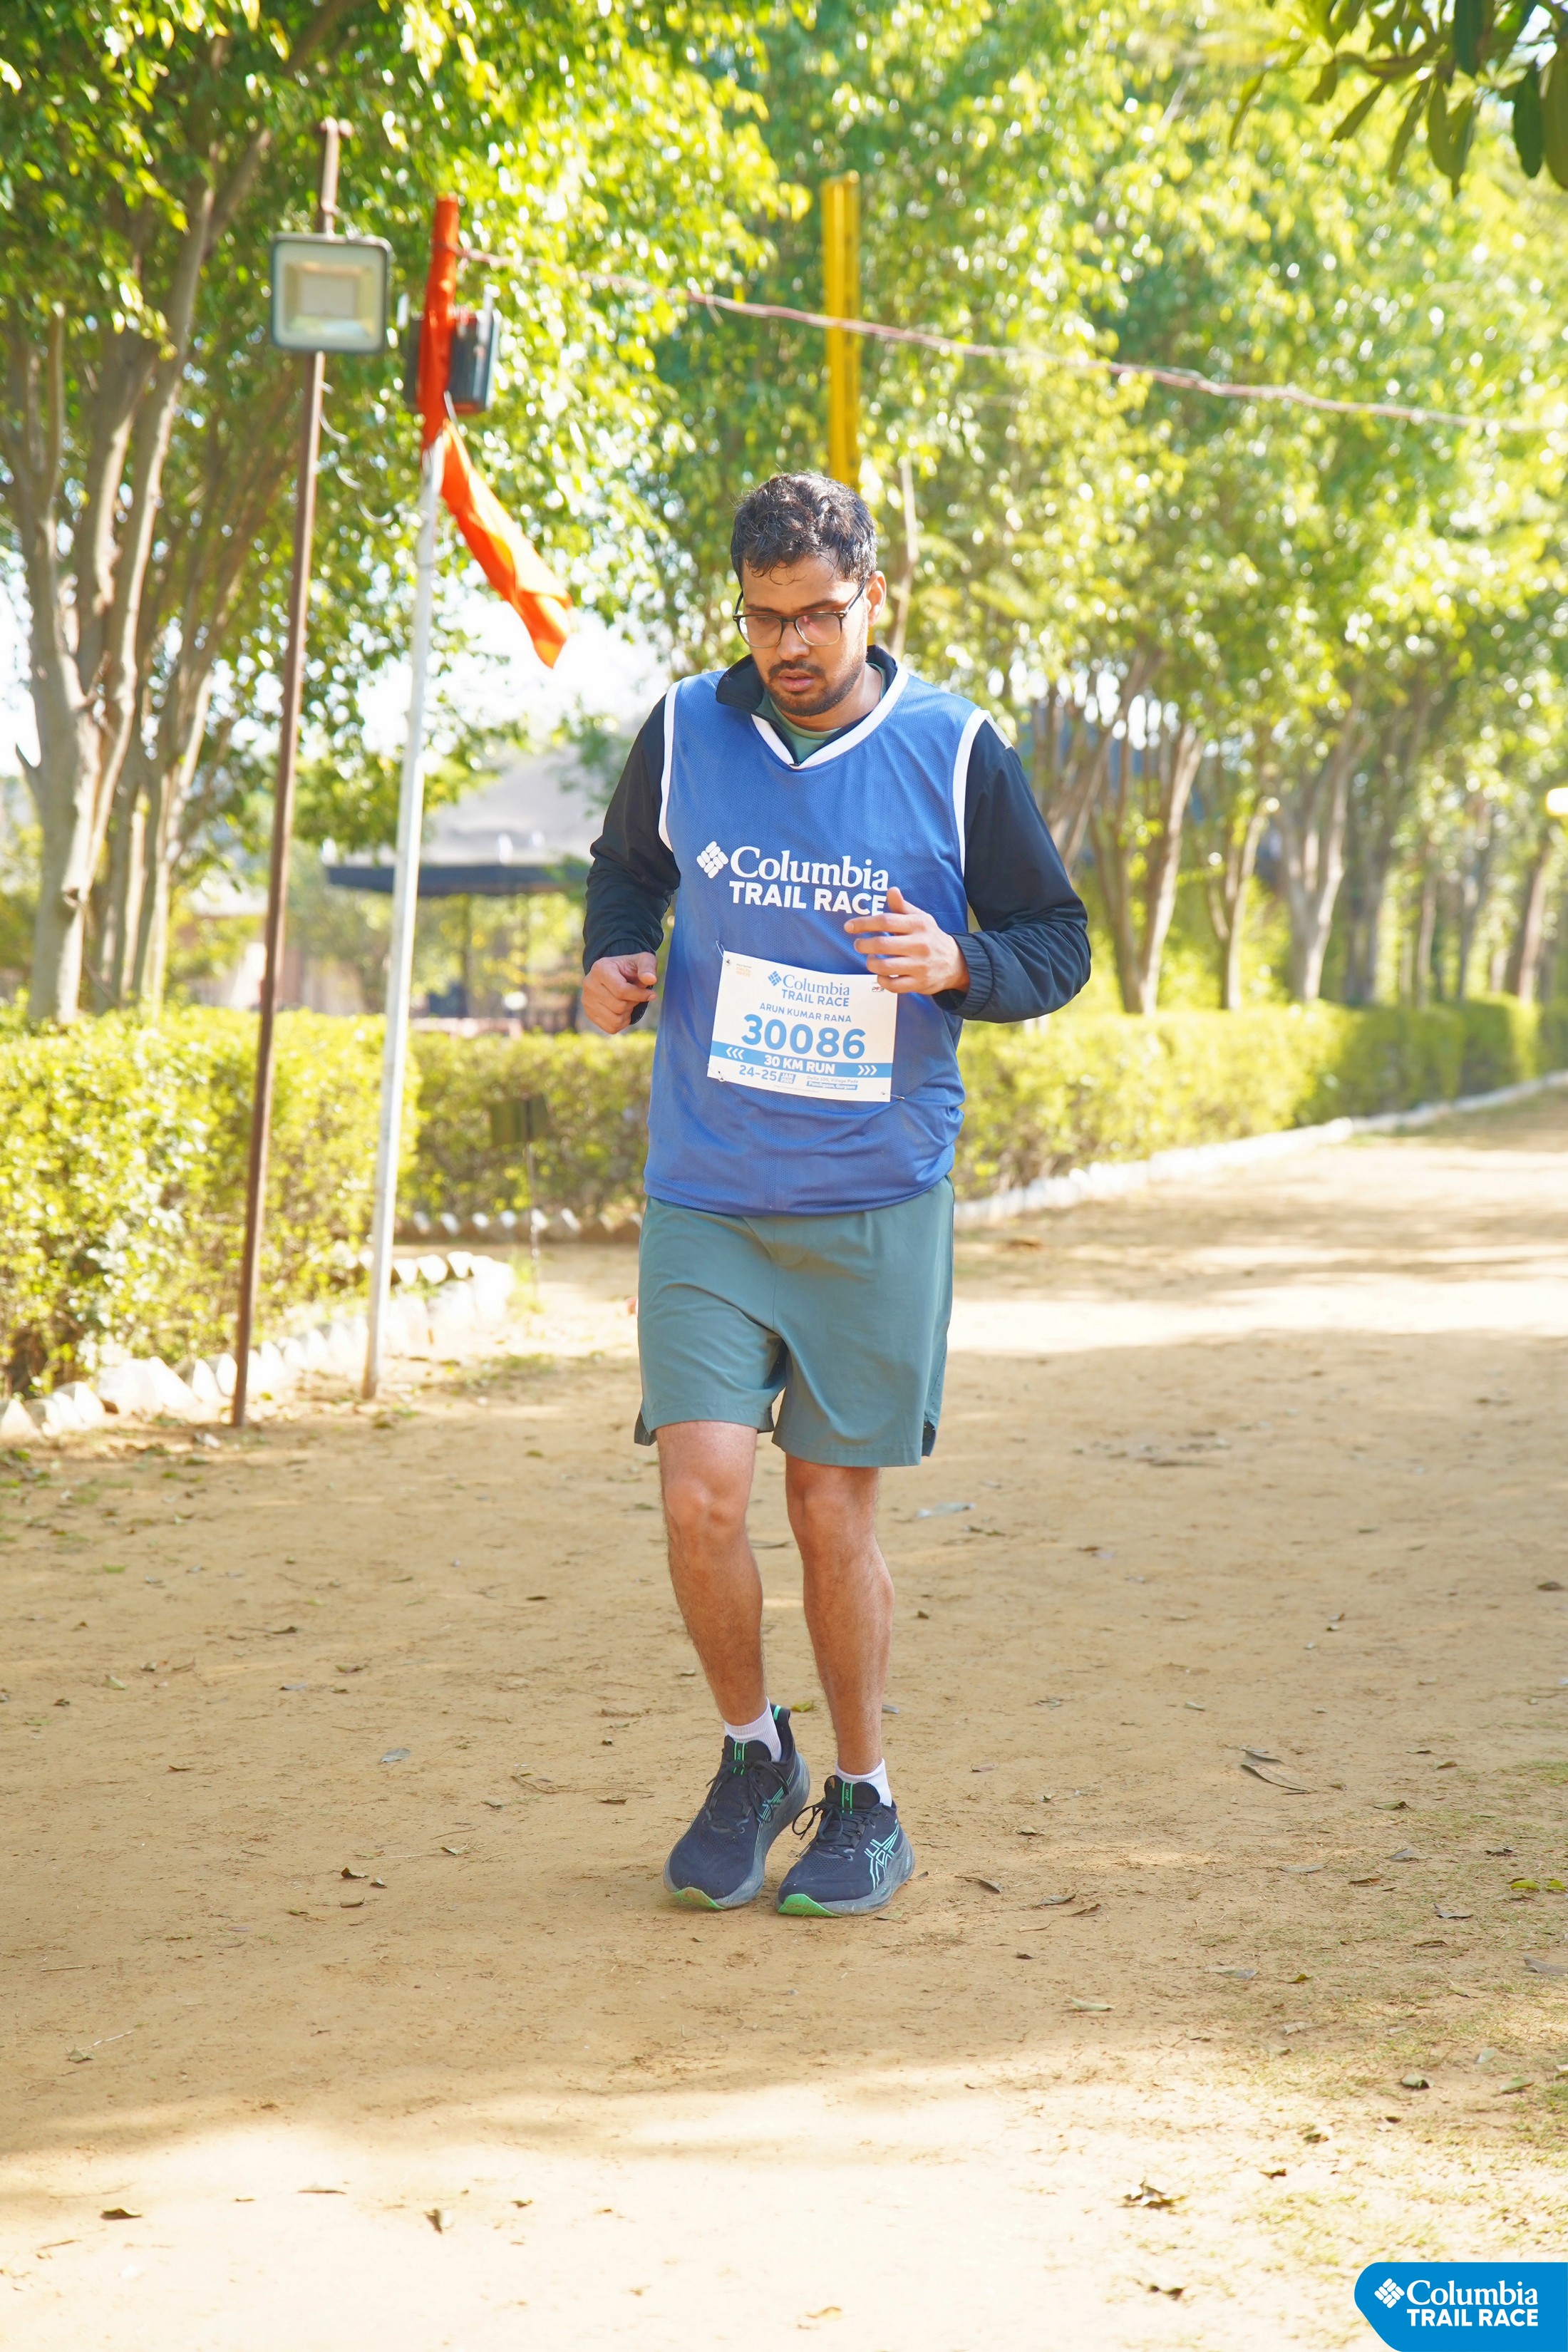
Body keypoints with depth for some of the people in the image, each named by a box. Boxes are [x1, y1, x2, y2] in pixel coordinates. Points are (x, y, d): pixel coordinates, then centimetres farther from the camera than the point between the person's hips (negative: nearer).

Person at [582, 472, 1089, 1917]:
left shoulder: (958, 755, -4)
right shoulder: (682, 735, 1)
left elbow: (1060, 946, 2)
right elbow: (626, 871, 19)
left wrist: (957, 964, -19)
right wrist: (613, 964, -2)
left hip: (879, 1207, -1)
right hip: (703, 1202, 1)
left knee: (833, 1511, 5)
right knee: (703, 1497, -9)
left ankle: (865, 1806, 24)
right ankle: (755, 1757, 18)